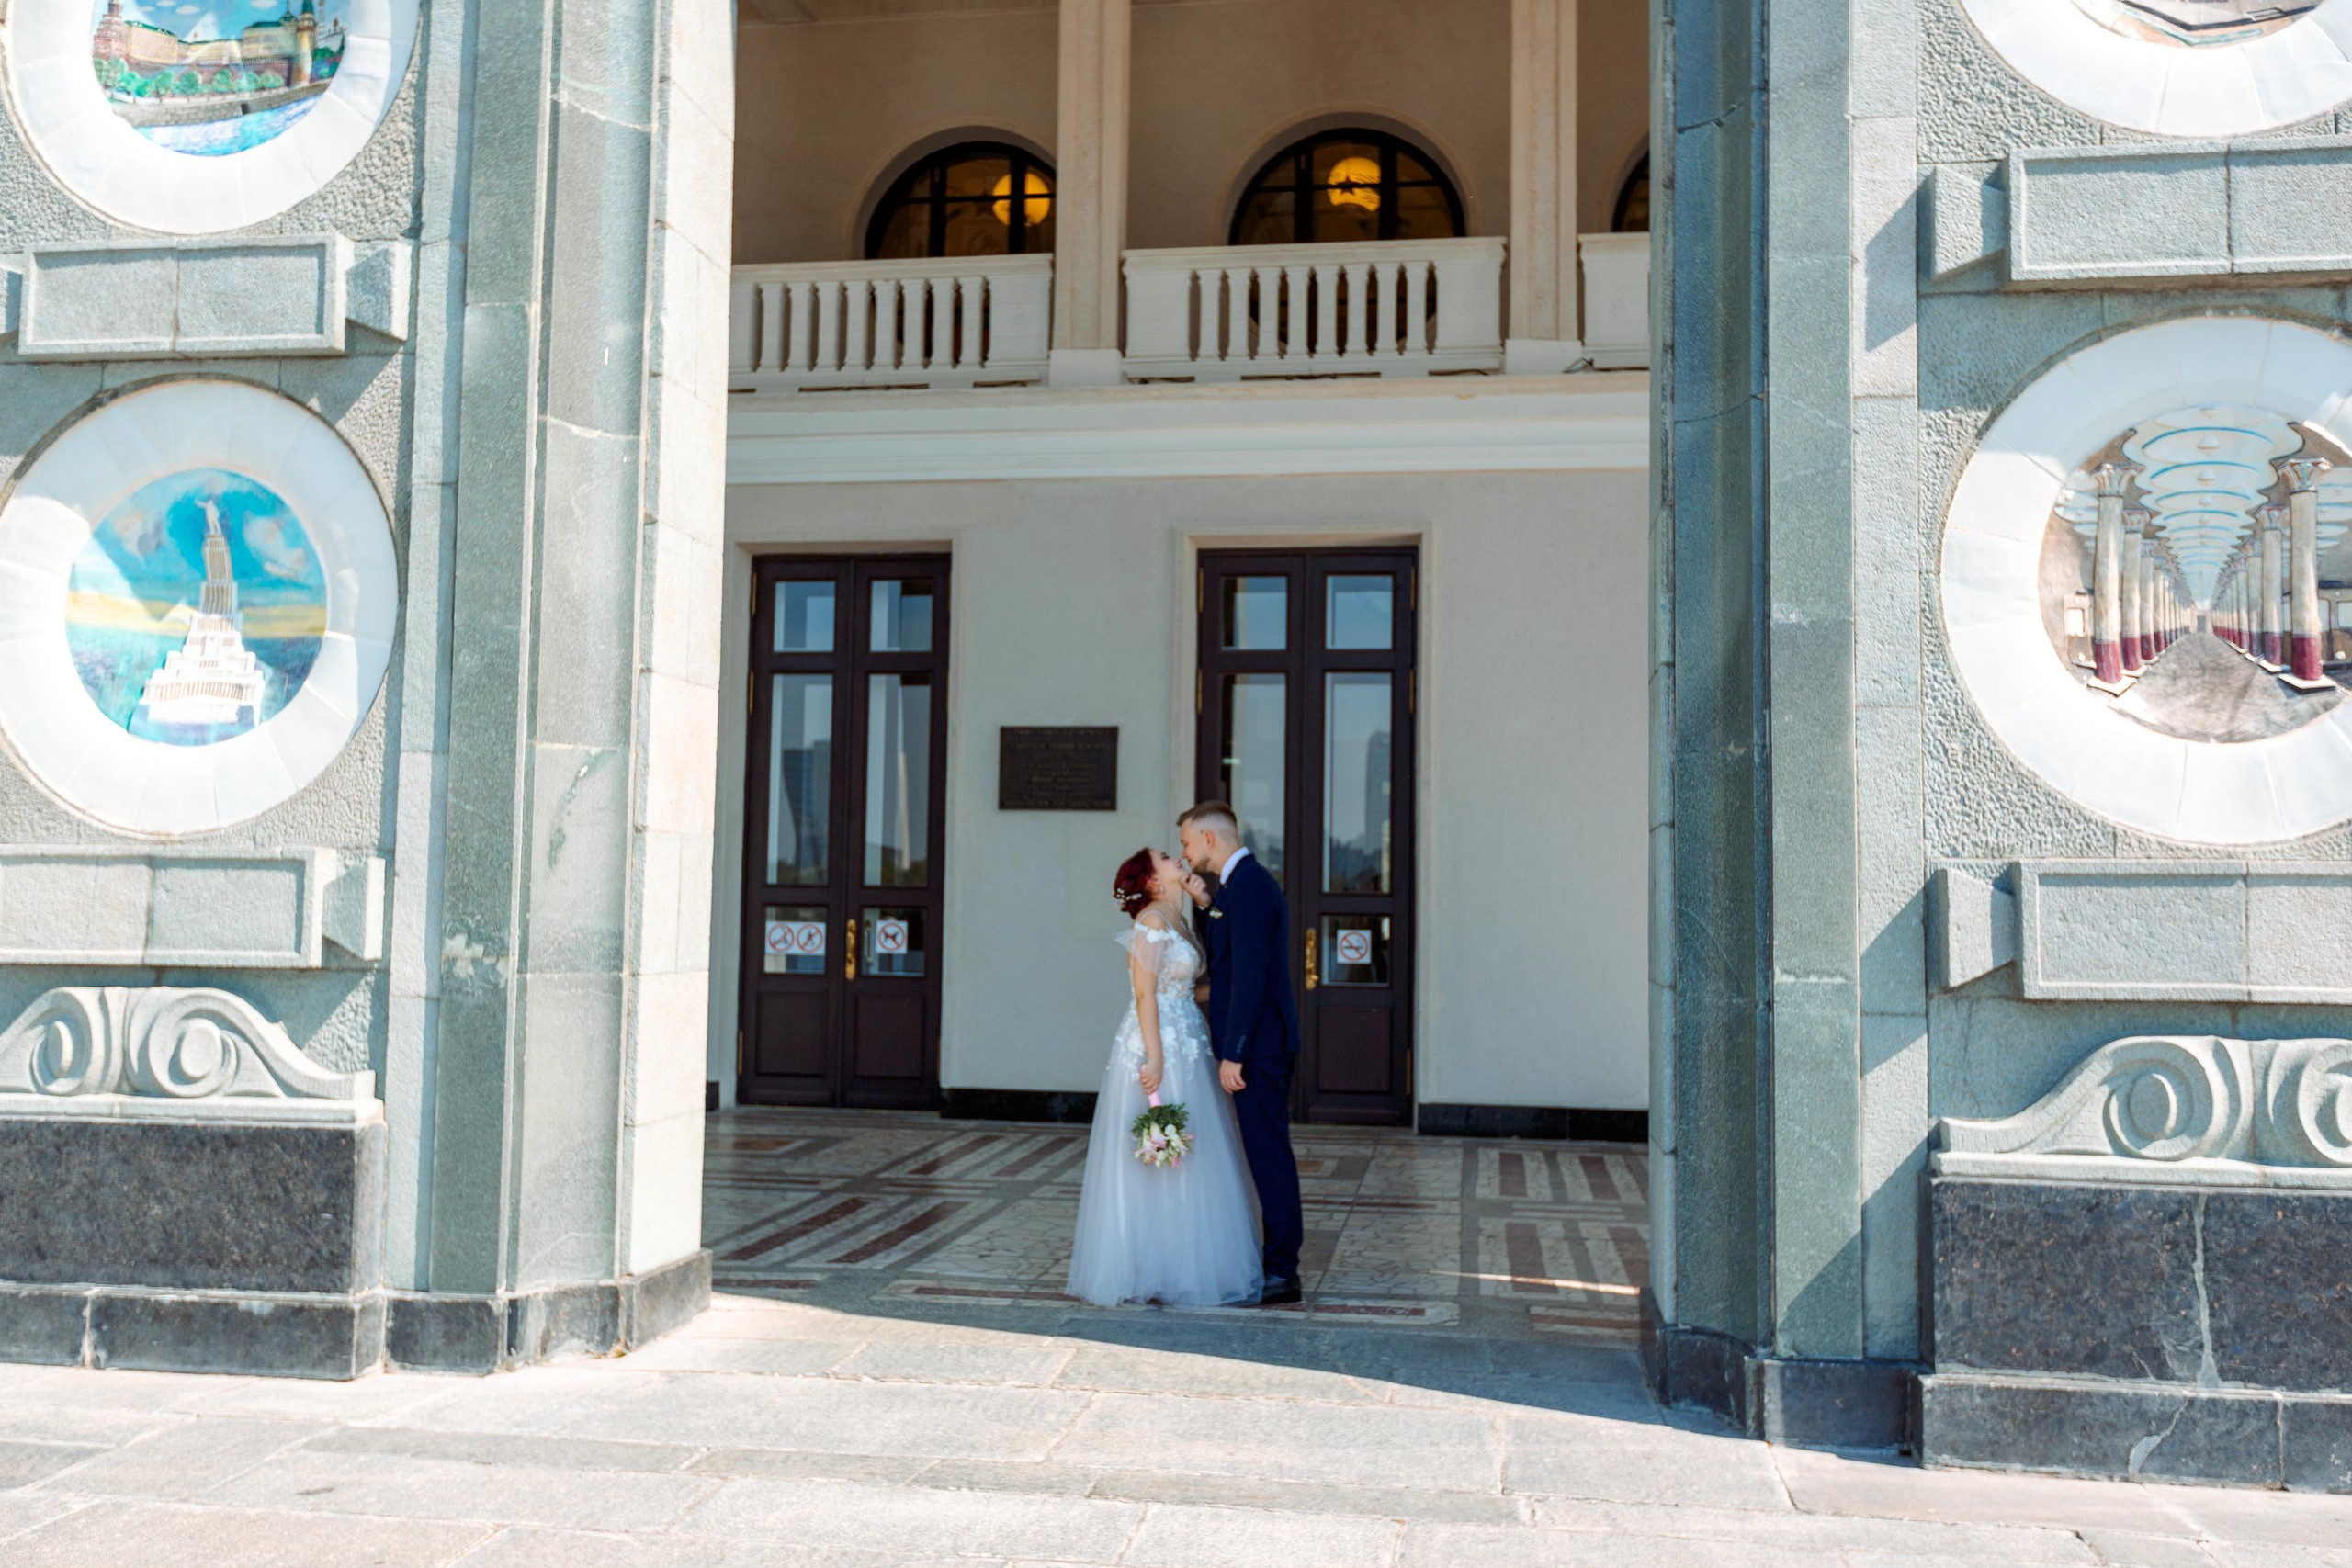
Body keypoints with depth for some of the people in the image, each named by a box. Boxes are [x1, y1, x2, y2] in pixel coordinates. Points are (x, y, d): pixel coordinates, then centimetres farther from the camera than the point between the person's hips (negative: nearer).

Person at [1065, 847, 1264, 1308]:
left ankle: (1179, 1266, 18)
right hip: (1158, 1045, -10)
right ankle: (1153, 1271, 3)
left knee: (1186, 1160, 12)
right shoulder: (1150, 920, -11)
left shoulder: (1179, 921, 16)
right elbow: (1145, 994, -17)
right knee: (1154, 1165, -4)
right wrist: (1154, 1057, -21)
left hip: (1185, 1045, 10)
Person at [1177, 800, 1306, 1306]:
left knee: (1268, 1154, -5)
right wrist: (1207, 904, 10)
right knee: (1269, 1154, 14)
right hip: (1267, 1042, 10)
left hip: (1257, 1045, -10)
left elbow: (1250, 974, -22)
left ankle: (1282, 1273, 1)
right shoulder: (1251, 880, 16)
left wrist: (1232, 1054, -21)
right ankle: (1280, 1260, 22)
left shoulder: (1247, 886, -16)